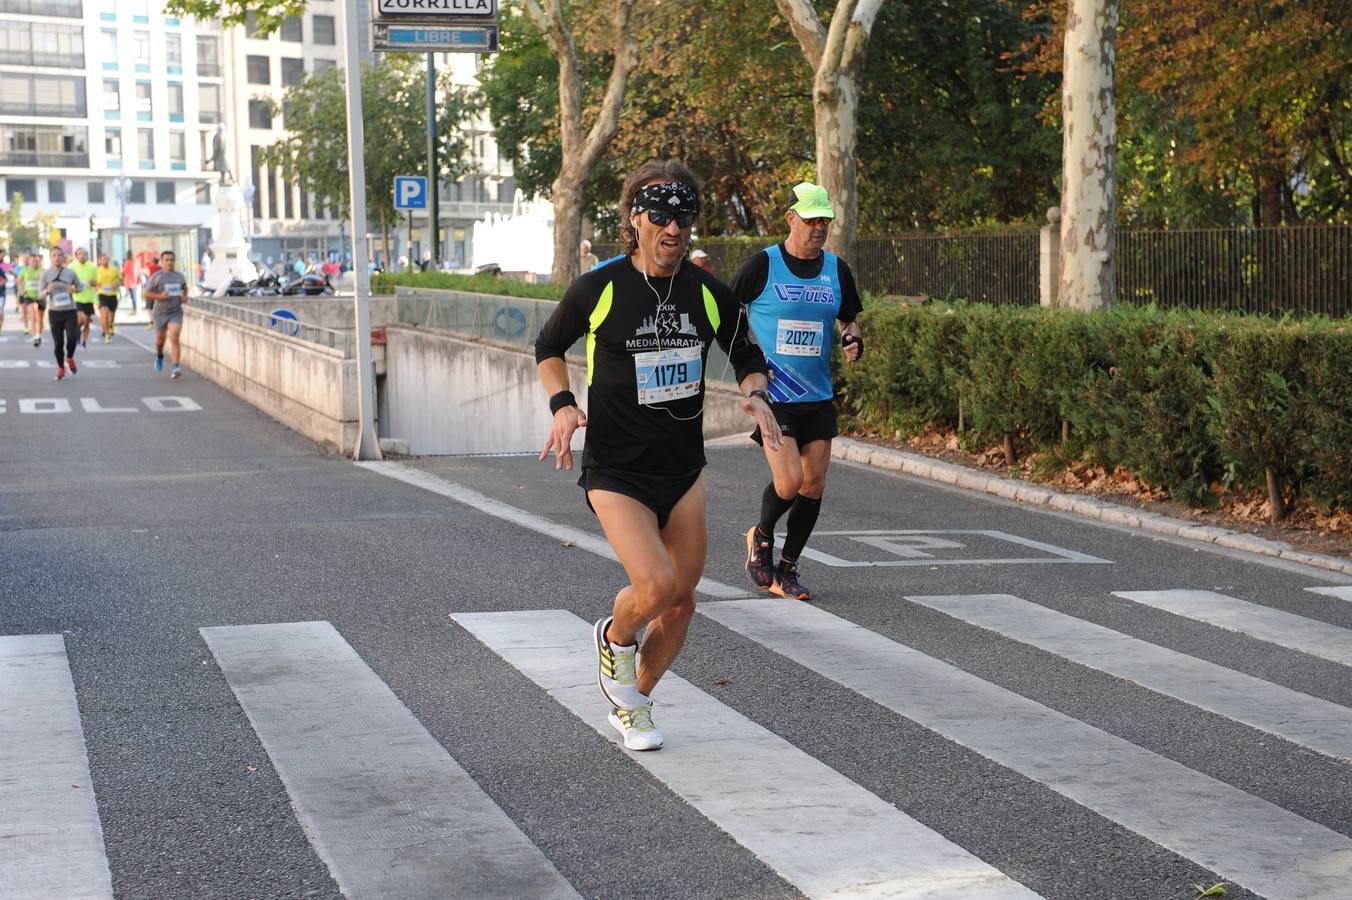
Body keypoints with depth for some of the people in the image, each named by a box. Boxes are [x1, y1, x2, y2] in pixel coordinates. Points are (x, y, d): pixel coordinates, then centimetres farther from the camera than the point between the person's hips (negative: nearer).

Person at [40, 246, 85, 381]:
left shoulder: (70, 272, -1)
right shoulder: (45, 275, -2)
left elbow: (80, 286, 11)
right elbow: (40, 294, 0)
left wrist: (74, 290, -12)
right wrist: (47, 291, -22)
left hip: (70, 311, 0)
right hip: (54, 312, 0)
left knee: (72, 338, -14)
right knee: (58, 342, 3)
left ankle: (69, 358, 18)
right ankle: (60, 368, 21)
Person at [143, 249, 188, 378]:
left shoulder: (180, 276, 6)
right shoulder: (156, 277, -4)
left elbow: (185, 288, 25)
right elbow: (147, 294, -4)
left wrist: (185, 297, 5)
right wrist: (159, 296, -19)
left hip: (176, 313, 0)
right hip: (160, 313, 0)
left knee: (174, 339, -16)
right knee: (160, 340, 15)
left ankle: (175, 368, -22)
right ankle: (159, 356, 49)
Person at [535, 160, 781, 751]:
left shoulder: (708, 294, -2)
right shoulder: (599, 288, -11)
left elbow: (745, 354, 16)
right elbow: (549, 346, 7)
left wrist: (755, 393, -5)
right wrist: (561, 404, -8)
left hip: (684, 469, 4)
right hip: (615, 470, -4)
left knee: (681, 600, 8)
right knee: (657, 586, -22)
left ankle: (632, 704, 33)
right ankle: (614, 638, 14)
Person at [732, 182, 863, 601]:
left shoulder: (836, 268, 7)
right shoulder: (763, 264, -6)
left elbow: (849, 320, 20)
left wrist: (852, 340, -2)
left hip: (818, 396, 5)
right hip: (772, 395, -5)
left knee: (814, 485, 4)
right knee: (789, 482, -16)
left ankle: (785, 572, 19)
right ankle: (761, 536, 16)